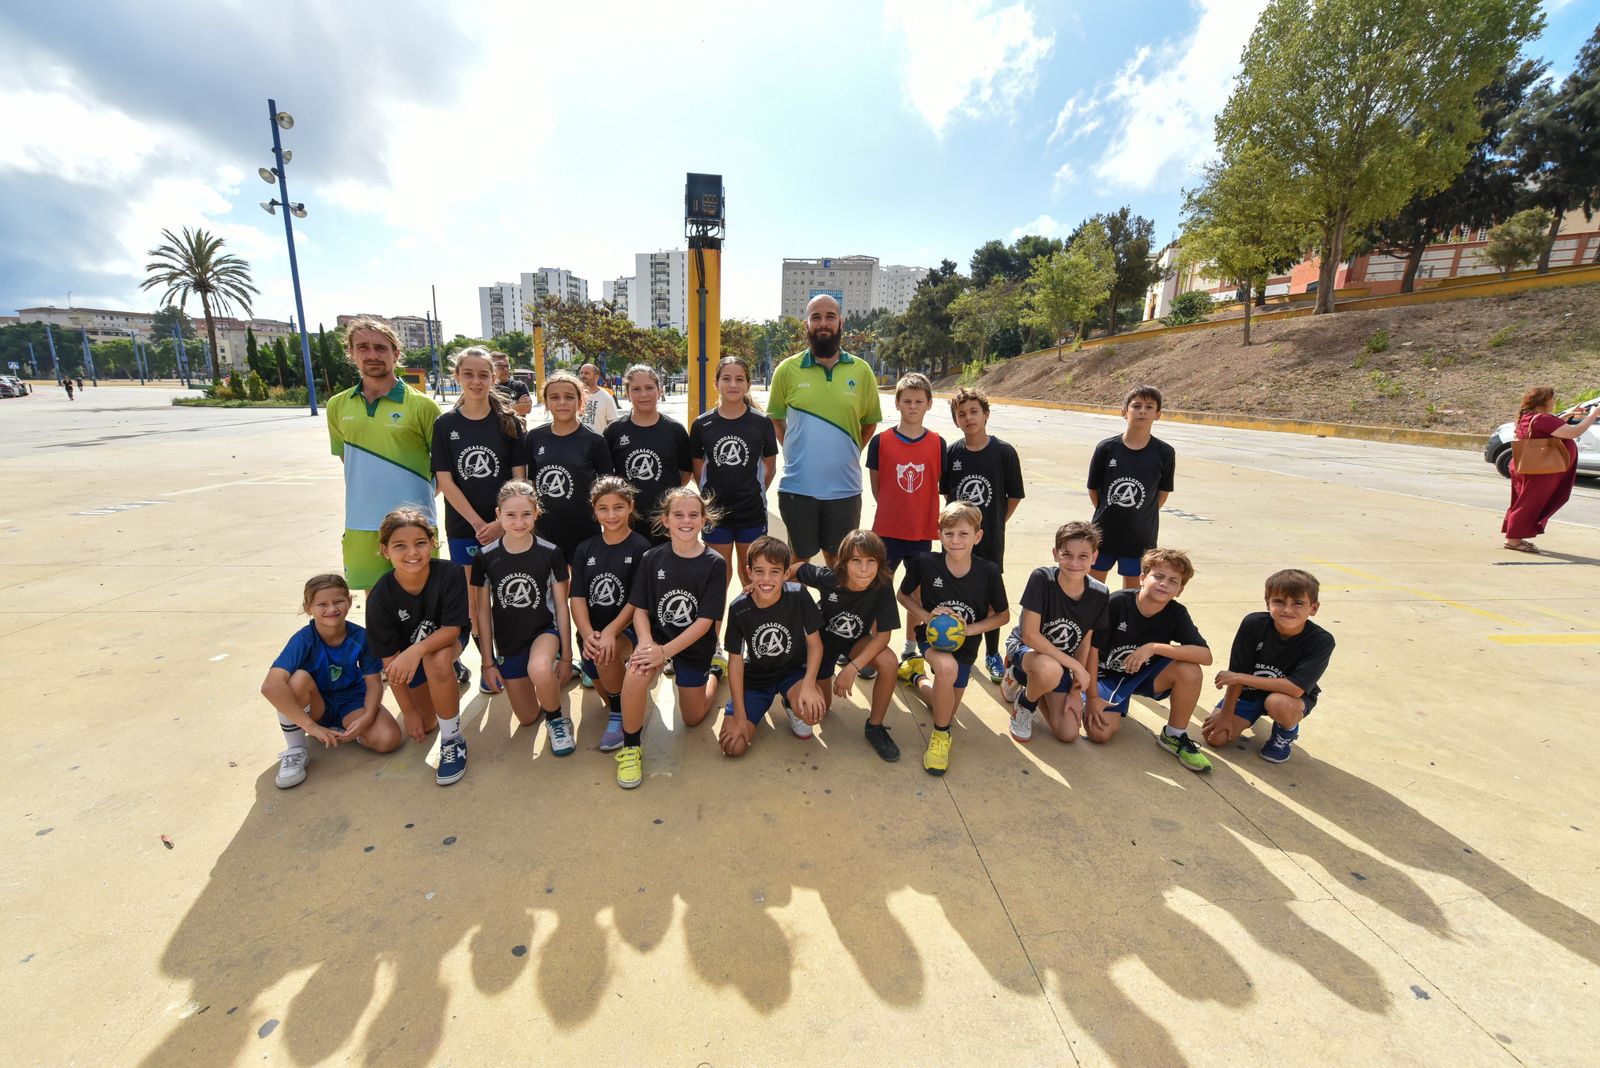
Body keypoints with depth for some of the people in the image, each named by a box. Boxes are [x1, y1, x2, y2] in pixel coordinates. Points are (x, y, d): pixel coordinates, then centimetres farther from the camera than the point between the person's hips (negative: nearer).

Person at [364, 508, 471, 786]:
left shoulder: (450, 573, -29)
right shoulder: (380, 597, -23)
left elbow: (452, 629, -24)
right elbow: (389, 660, -15)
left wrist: (415, 651, -43)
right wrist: (409, 710, -11)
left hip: (445, 643, -2)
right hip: (408, 654, 3)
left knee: (437, 660, -37)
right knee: (426, 725, 4)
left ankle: (452, 740, -18)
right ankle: (454, 672, 34)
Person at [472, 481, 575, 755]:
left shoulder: (550, 554, -12)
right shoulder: (486, 558, -9)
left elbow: (561, 606, -6)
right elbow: (483, 611, -1)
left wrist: (566, 657, -5)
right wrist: (488, 662, 1)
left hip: (545, 631, -2)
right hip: (507, 643, 3)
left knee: (539, 669, -38)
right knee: (528, 719, 9)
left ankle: (557, 719, -7)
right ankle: (547, 684, 41)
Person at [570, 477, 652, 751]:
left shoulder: (641, 548, -5)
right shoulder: (585, 550, 8)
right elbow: (578, 598, -1)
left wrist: (610, 631, -26)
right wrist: (588, 635, -18)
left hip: (626, 628, -5)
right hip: (592, 630, 5)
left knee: (607, 654, -33)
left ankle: (620, 713, -6)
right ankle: (614, 702, 28)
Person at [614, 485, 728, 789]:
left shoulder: (715, 564, -16)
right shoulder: (653, 558, -9)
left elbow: (705, 621, -18)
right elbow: (640, 609, -5)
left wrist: (664, 652, -25)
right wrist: (646, 643, -24)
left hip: (695, 644, 0)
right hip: (658, 636, 1)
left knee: (692, 719, 13)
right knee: (636, 672, -34)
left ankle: (714, 672, 43)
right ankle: (630, 746, -10)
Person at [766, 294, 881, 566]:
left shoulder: (861, 371, 1)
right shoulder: (787, 369, -1)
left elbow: (870, 422, 12)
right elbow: (775, 418, 11)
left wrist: (849, 453, 4)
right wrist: (795, 452, 3)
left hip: (845, 488, 1)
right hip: (797, 487, -1)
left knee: (839, 561, 15)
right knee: (799, 560, 13)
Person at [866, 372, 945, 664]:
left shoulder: (937, 444, 0)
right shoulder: (881, 441, -4)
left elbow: (938, 484, 7)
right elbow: (875, 484, 4)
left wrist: (917, 510, 1)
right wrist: (893, 510, 1)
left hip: (922, 530, 2)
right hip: (887, 530, -1)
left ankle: (910, 648, 30)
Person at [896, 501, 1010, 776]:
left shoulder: (988, 572, -19)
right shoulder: (925, 563, -21)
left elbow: (1003, 615, -5)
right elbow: (904, 594, -2)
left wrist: (969, 628, -20)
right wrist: (926, 616, -20)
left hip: (964, 645, 3)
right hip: (932, 637, -3)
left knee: (946, 714, 16)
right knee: (947, 667, -39)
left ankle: (917, 676, 47)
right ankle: (941, 736, -12)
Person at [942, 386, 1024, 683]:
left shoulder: (1004, 451, -7)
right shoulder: (951, 452, -1)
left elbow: (1015, 496, 1)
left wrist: (995, 523, 1)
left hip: (990, 538, -2)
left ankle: (992, 654, 24)